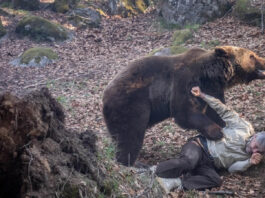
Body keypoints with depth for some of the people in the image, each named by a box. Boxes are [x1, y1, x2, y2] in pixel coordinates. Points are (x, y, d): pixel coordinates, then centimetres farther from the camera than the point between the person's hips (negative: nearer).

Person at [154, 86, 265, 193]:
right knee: (189, 162, -39)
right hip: (200, 146, -3)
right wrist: (201, 95, -6)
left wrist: (250, 162, -8)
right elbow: (224, 111, 0)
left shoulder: (248, 156, 13)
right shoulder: (244, 127, 0)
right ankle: (153, 172, -30)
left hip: (208, 166, 4)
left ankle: (178, 182, -34)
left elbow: (232, 168, 9)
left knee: (216, 181, -32)